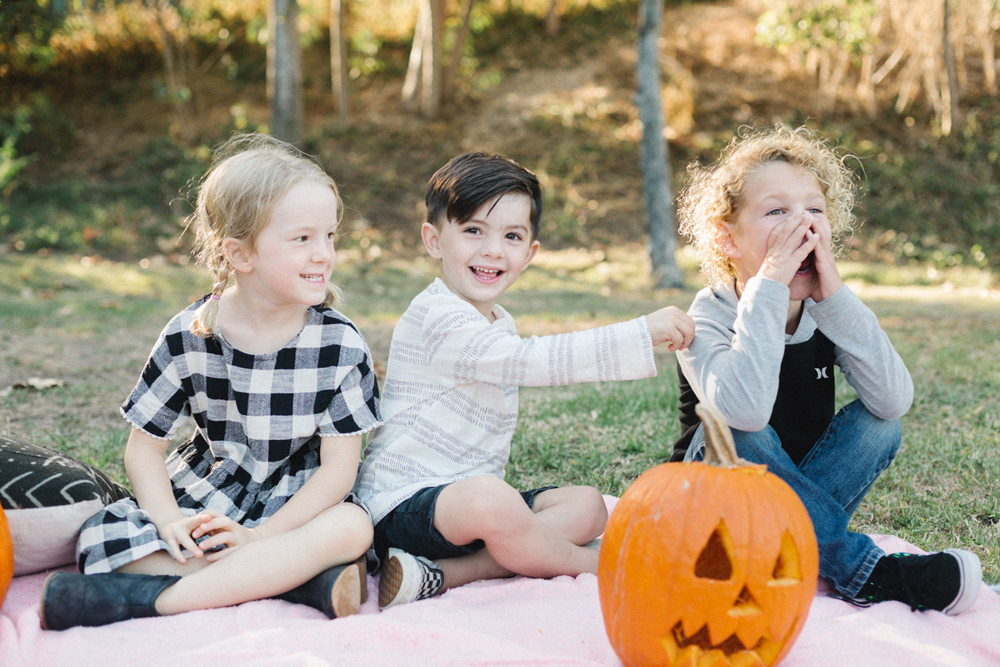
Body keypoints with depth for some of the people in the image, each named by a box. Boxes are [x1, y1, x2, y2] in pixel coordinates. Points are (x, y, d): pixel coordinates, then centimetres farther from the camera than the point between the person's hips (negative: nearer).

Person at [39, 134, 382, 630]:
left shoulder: (340, 346, -12)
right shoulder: (189, 336, -8)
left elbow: (339, 467, -13)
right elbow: (144, 445, -1)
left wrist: (258, 536, -24)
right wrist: (170, 523, -20)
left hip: (297, 504, -1)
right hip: (206, 495, 2)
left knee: (351, 528, -34)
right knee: (101, 538, -21)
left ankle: (153, 597, -32)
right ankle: (299, 580, -28)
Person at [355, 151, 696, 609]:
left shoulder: (499, 323, 15)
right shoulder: (438, 320, -19)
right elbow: (534, 361, -30)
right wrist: (643, 333, -31)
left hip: (467, 495, 10)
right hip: (404, 505, -10)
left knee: (587, 506, -2)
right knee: (488, 501, -38)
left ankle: (441, 576, -19)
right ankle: (599, 568, -11)